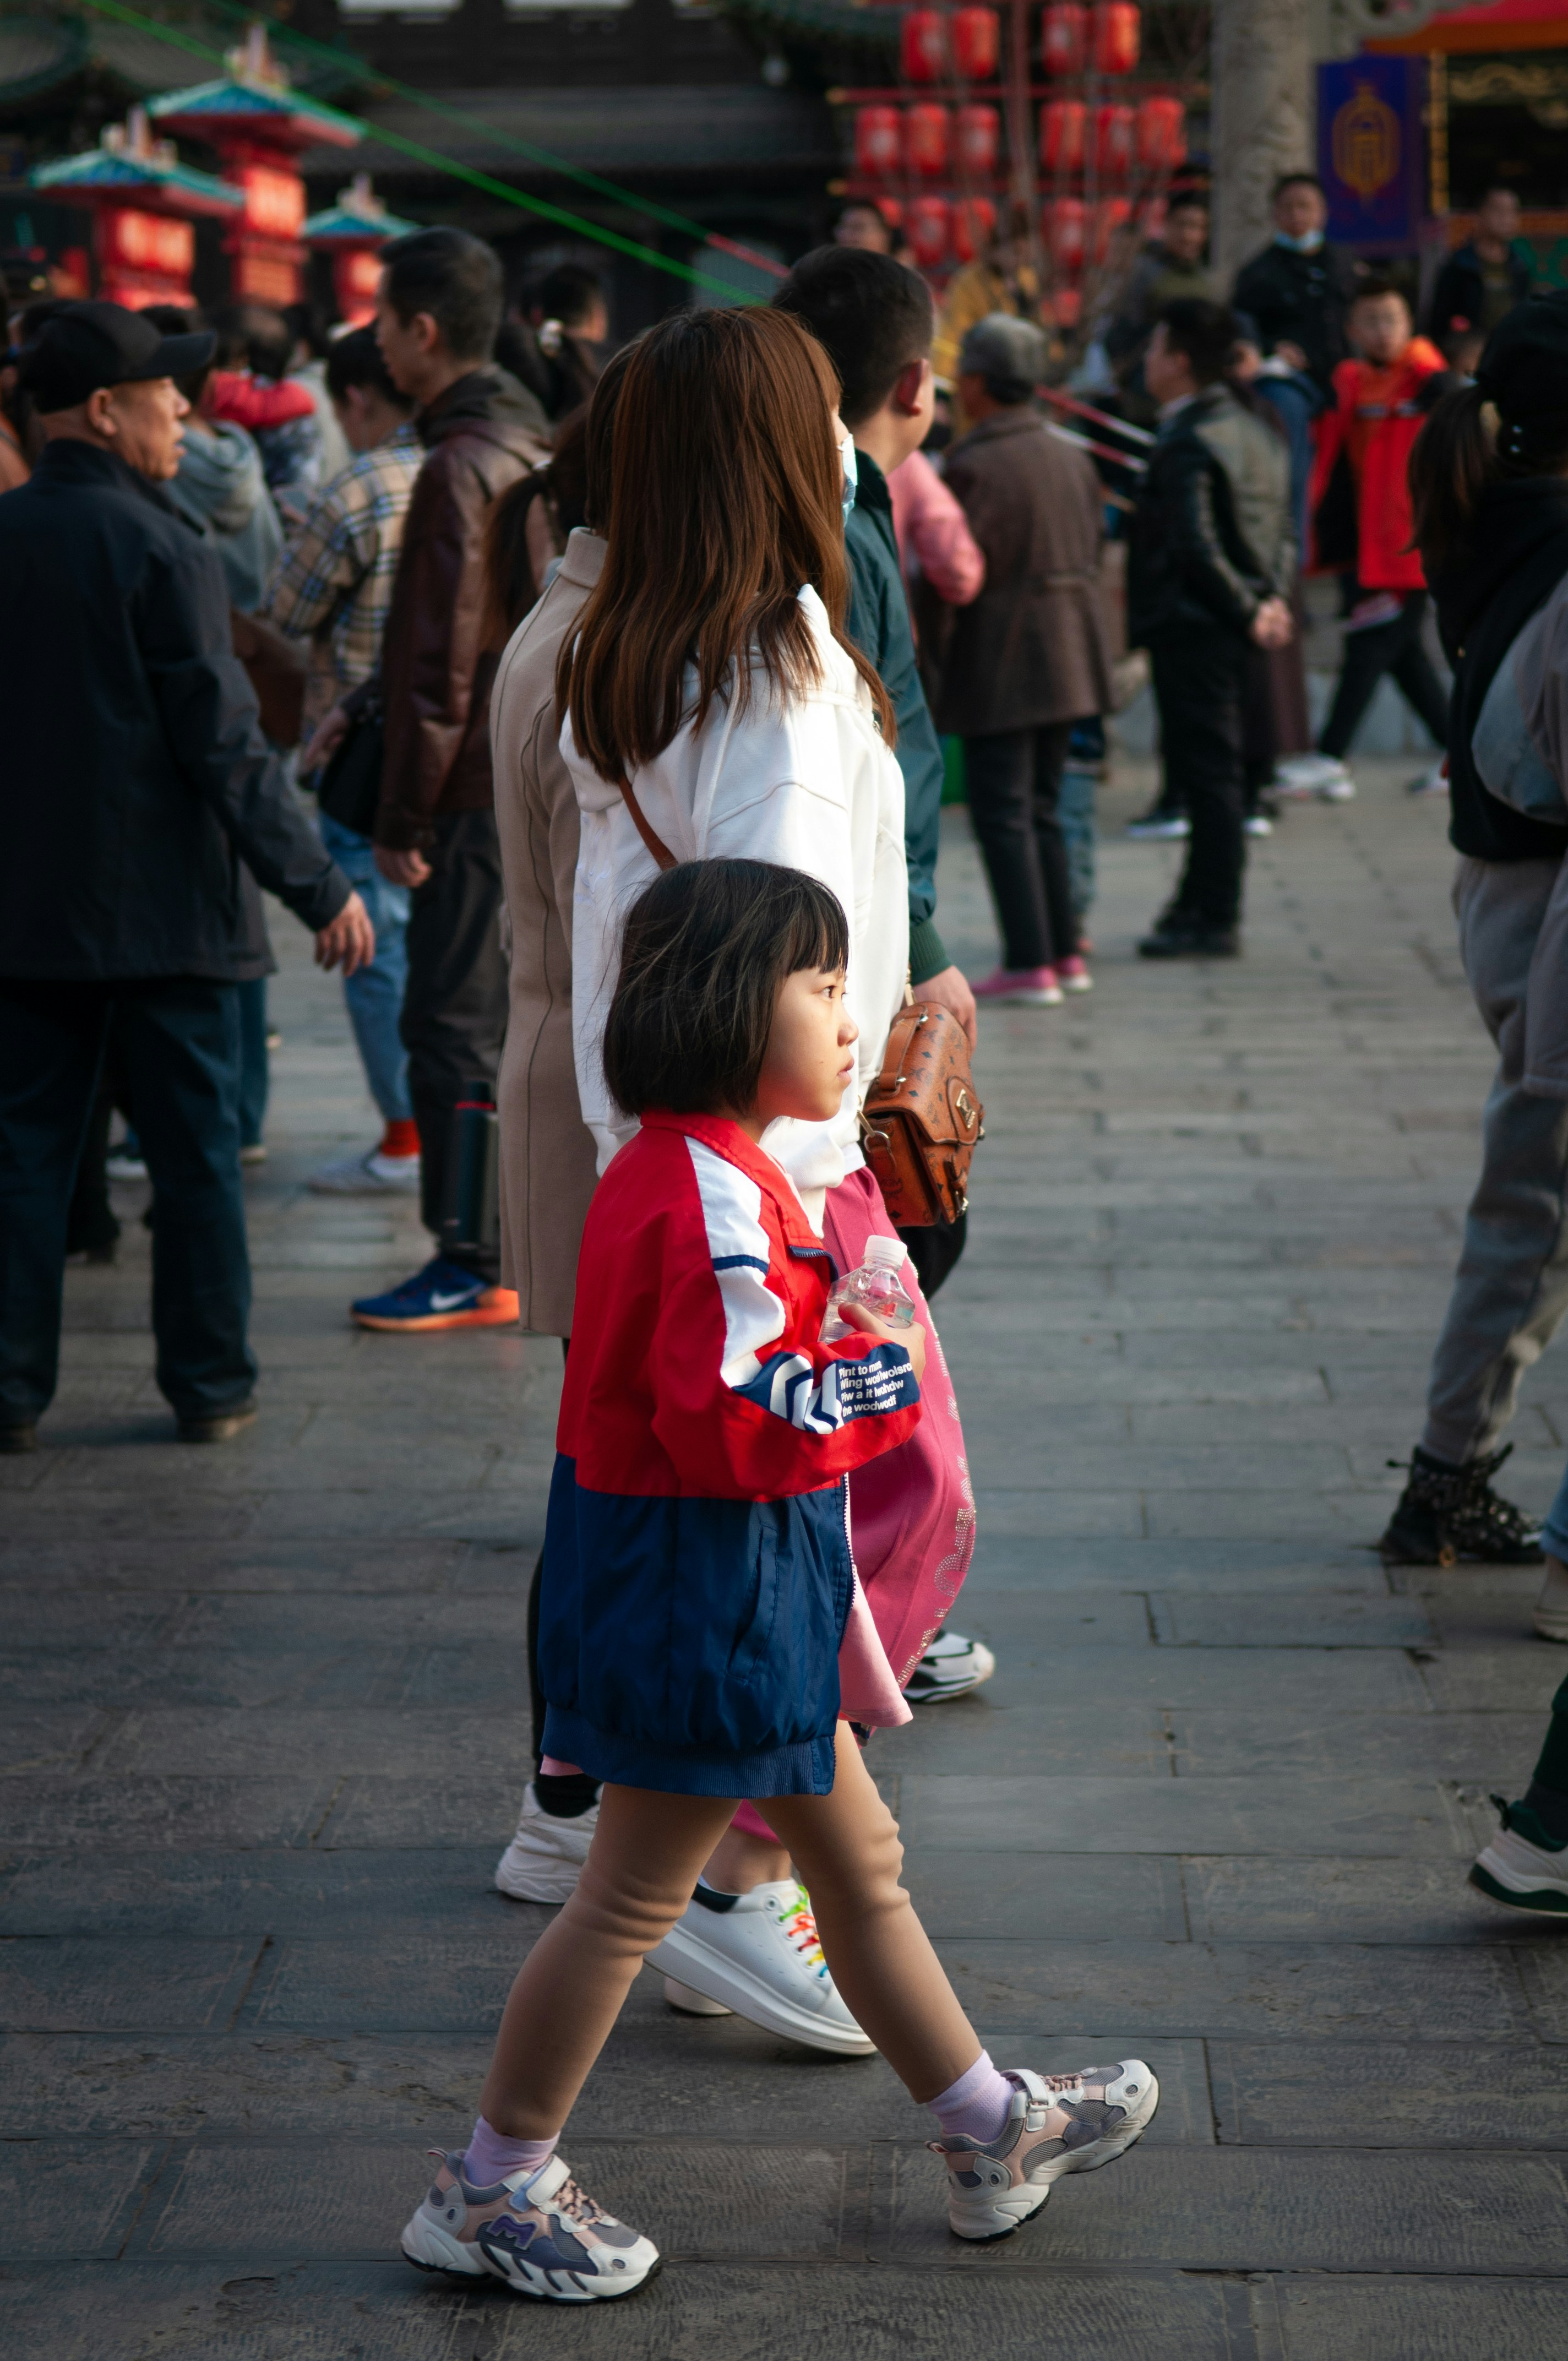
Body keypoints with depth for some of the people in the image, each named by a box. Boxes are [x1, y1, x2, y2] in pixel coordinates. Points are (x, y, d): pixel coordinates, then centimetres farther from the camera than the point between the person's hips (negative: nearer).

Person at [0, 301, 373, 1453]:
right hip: (163, 907, -4)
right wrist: (320, 886, -9)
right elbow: (223, 741, -15)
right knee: (197, 1153, 7)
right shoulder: (162, 550, -13)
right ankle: (211, 1386, 13)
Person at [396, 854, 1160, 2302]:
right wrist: (883, 1374, -18)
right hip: (706, 1597, -11)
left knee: (861, 1857, 18)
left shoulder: (676, 1172, 10)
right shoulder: (715, 1201, -24)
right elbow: (734, 1418, -29)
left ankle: (989, 2131, 30)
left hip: (748, 1596, 11)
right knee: (633, 1900, 1)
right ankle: (490, 2192, 14)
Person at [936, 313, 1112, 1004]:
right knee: (1042, 807, 16)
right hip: (1067, 657, 8)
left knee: (1002, 813, -3)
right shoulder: (1072, 459, 10)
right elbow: (1092, 551, 14)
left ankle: (1029, 965, -5)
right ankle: (1065, 953, 18)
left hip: (1001, 661, -8)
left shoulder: (975, 467, -15)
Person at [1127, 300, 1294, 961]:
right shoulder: (1255, 433, 13)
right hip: (1233, 632, 9)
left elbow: (1196, 546, -24)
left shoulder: (1186, 445, -16)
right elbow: (1283, 531, 13)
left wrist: (1249, 611, -17)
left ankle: (1214, 921, -2)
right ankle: (1200, 903, 27)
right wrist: (1270, 597, 2)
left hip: (1193, 628, -9)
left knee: (1208, 773, -5)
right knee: (1209, 770, 17)